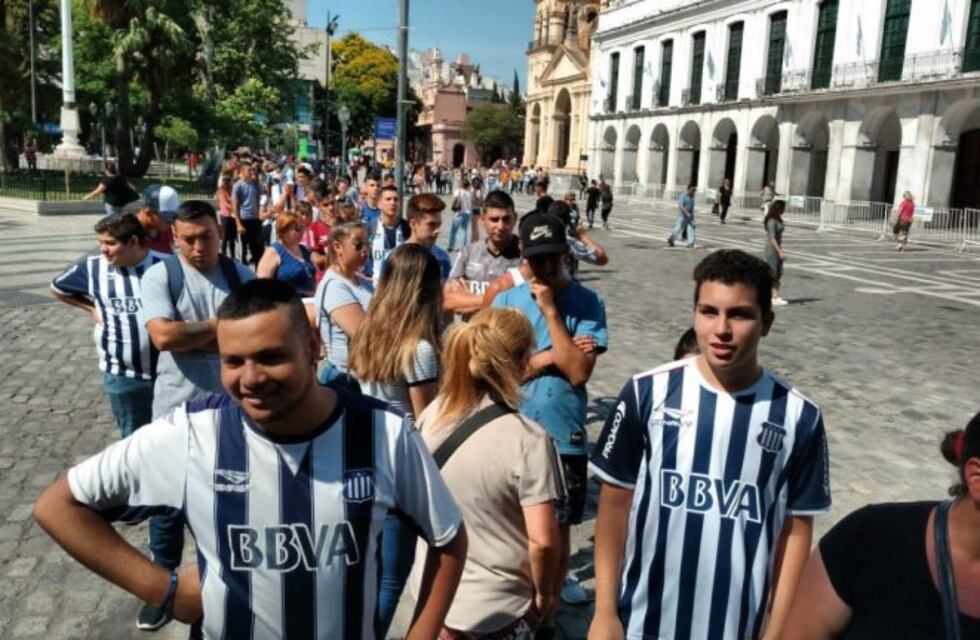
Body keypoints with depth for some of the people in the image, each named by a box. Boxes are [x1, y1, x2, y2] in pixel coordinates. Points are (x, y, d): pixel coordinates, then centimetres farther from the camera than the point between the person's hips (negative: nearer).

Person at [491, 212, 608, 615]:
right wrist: (552, 356, -14)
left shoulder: (587, 303, -8)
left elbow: (579, 372, -17)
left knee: (558, 525, 13)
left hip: (564, 435, -1)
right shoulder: (506, 301, -2)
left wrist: (550, 310, -19)